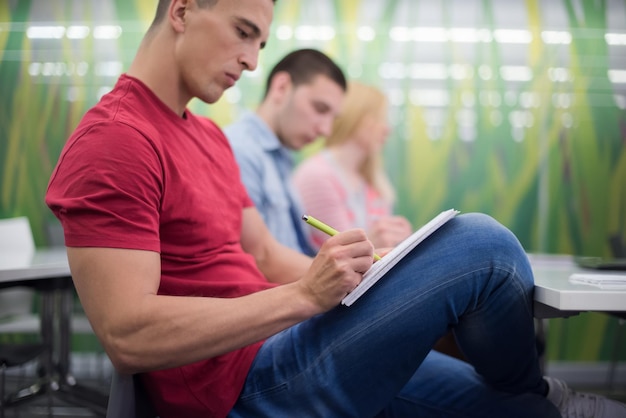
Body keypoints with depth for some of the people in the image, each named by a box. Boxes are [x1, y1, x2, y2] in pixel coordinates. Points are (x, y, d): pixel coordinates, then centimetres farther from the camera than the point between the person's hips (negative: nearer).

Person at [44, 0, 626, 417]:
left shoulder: (206, 135, 16)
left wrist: (357, 274, 0)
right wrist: (306, 295, -25)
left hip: (272, 355, 10)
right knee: (480, 242, -16)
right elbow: (127, 337, -24)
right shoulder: (114, 141, -15)